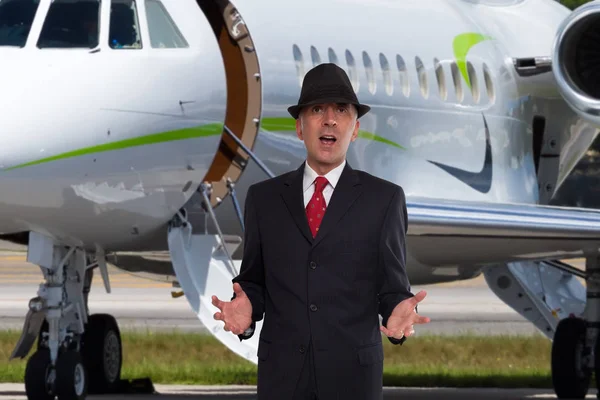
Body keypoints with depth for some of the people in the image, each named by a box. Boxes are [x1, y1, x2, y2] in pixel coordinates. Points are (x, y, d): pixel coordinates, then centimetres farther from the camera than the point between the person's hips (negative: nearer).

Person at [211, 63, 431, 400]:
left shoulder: (385, 199, 2)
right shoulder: (264, 198, 7)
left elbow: (392, 287, 2)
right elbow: (254, 281, 11)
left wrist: (400, 312, -20)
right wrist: (245, 309, -11)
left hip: (352, 372, -1)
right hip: (282, 371, 1)